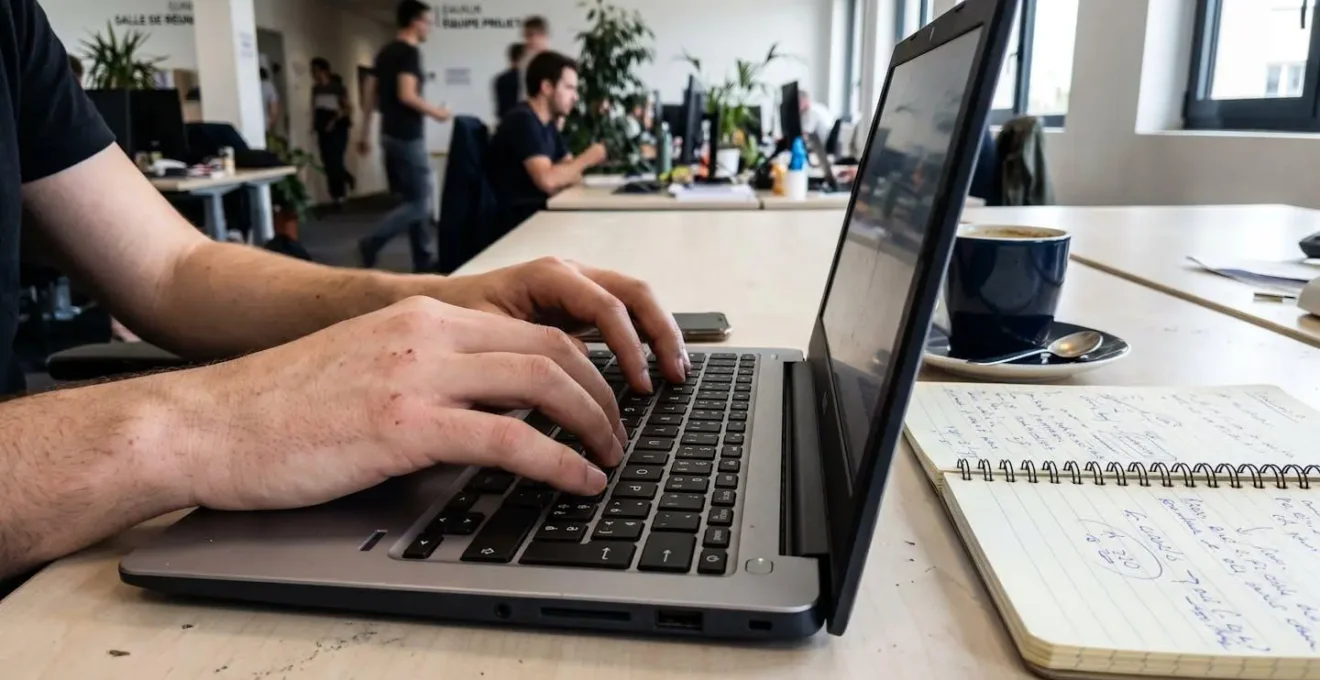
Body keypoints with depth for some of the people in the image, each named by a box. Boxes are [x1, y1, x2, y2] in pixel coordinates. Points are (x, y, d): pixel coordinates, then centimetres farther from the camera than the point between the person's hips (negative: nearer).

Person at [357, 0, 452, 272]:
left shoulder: (385, 53, 14)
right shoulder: (410, 52, -13)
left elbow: (369, 97, 15)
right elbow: (406, 95, -24)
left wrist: (365, 134, 20)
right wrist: (435, 112, -9)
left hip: (391, 134, 9)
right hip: (407, 136, -9)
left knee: (415, 198, 14)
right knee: (419, 203, -4)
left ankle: (422, 260, 18)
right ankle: (372, 243, -12)